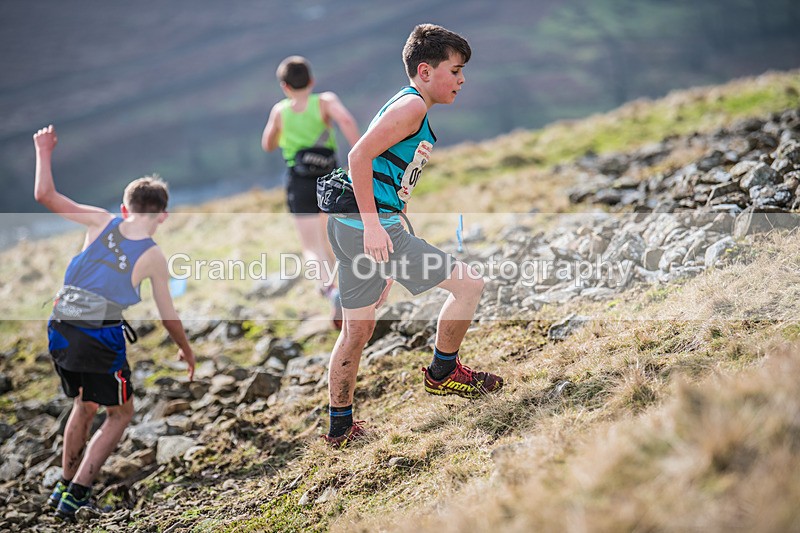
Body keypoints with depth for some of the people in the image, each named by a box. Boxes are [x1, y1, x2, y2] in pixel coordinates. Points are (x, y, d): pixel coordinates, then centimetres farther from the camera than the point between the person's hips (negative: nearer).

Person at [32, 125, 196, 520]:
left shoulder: (102, 222, 2)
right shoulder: (154, 257, -2)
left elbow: (44, 195, 1)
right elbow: (168, 317, 6)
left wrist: (44, 151, 15)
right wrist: (187, 352, 23)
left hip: (60, 330, 4)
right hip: (101, 339, -4)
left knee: (83, 404, 27)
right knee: (120, 413, 15)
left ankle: (64, 486, 35)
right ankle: (75, 494, 6)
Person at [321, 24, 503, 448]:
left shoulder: (406, 105, 19)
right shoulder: (412, 106, -11)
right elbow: (359, 155, -21)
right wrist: (373, 225, -23)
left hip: (349, 227, 11)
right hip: (371, 227, -11)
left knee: (357, 330, 18)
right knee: (468, 283, -3)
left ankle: (340, 427, 27)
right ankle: (443, 372, 13)